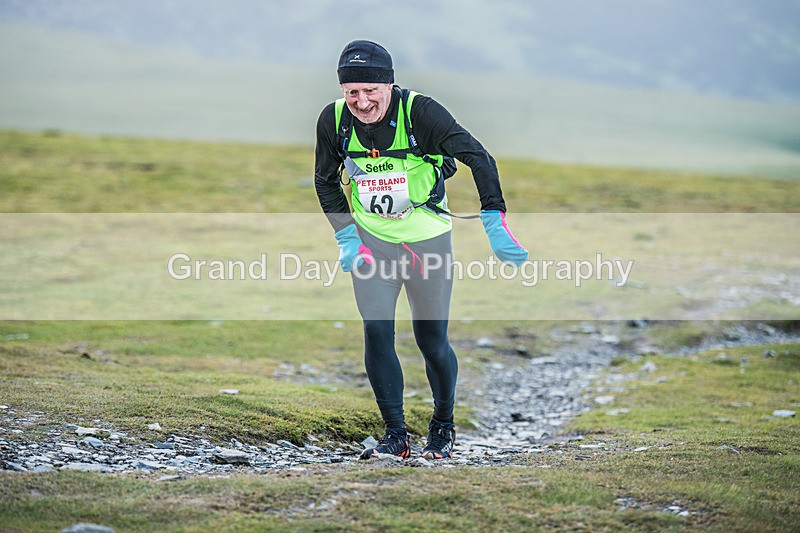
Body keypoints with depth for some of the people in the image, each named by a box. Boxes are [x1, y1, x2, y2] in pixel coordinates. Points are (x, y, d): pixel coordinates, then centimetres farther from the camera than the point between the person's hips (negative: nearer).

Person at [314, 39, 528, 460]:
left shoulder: (419, 112, -23)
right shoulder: (333, 120, -11)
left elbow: (478, 158, -27)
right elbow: (325, 181, 6)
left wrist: (495, 224, -35)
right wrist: (347, 239, -4)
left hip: (427, 239, -2)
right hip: (371, 242, 2)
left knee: (432, 340, 5)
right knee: (376, 332, -11)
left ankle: (443, 424, 30)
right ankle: (395, 435, 1)